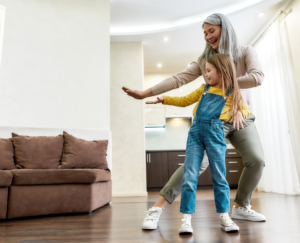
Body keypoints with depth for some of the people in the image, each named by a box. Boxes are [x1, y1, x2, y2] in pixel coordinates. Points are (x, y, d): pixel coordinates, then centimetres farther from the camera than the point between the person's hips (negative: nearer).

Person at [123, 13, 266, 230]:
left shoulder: (245, 52, 7)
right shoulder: (204, 60, 8)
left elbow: (257, 77, -10)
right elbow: (179, 79, -1)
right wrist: (146, 93, -7)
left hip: (242, 118, 2)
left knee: (257, 160, -16)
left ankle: (241, 207, 10)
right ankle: (157, 208, -14)